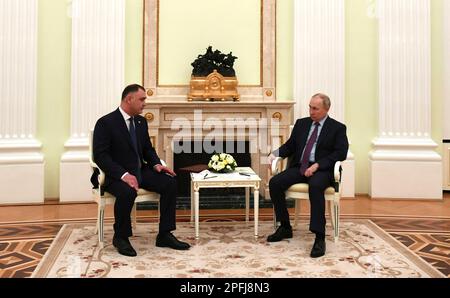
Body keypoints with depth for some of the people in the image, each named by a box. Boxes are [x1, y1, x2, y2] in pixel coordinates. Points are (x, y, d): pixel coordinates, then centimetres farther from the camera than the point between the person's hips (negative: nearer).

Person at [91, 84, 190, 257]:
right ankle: (120, 237, -11)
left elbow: (147, 148, 19)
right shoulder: (106, 123, -11)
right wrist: (123, 174, -30)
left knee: (170, 183, -13)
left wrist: (156, 164, -4)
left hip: (140, 171, 7)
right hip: (115, 176, -7)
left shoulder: (141, 121, 11)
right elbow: (100, 155, -18)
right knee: (128, 192, -38)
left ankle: (164, 235, -6)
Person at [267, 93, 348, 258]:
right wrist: (275, 153, -2)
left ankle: (319, 237, -35)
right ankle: (285, 227, -5)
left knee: (315, 186, -38)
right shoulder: (301, 123, 18)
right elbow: (289, 146, 19)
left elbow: (341, 153, -6)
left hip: (322, 170, -5)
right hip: (299, 167, 5)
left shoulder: (338, 128, 5)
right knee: (275, 182, -21)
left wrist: (317, 165, -17)